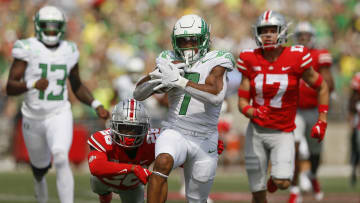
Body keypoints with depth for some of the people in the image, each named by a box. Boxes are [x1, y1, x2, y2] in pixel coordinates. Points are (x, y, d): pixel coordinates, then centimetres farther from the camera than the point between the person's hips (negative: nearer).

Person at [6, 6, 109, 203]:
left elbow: (77, 86, 17)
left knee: (61, 160, -25)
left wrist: (96, 105, 2)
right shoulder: (27, 49, -9)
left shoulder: (69, 52, 2)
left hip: (59, 116, 0)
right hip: (33, 117, 0)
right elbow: (10, 87, -15)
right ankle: (40, 181, 58)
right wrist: (33, 84, -34)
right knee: (41, 167, 18)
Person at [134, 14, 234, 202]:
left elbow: (216, 96, -24)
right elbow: (139, 93, 3)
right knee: (163, 163, -33)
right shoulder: (170, 61, 6)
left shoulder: (215, 62, -5)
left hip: (204, 141, 0)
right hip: (174, 132, 0)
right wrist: (157, 74, -17)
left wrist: (179, 81, -30)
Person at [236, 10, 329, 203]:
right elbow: (242, 101, -1)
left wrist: (322, 122, 0)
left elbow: (322, 87, 3)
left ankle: (276, 177, 15)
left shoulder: (295, 58, -11)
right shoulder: (251, 61, -5)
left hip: (283, 133, -2)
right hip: (256, 131, 2)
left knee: (282, 183, -22)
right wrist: (252, 113, -23)